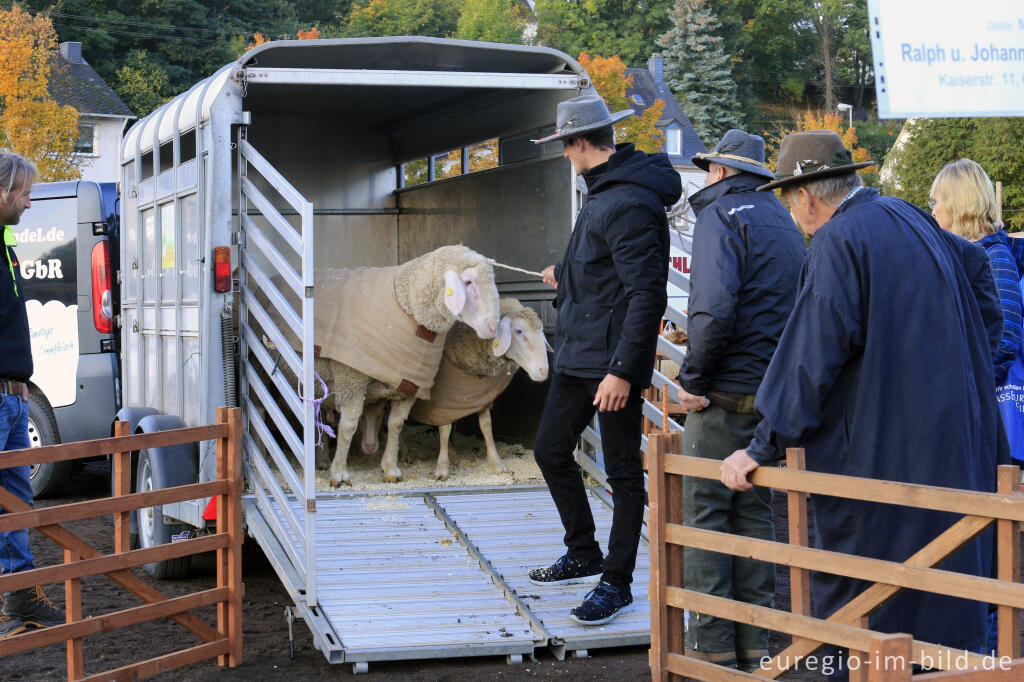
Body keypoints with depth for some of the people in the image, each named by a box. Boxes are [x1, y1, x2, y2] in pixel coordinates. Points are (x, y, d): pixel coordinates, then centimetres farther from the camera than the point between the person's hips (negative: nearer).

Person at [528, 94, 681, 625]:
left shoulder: (628, 204, -20)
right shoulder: (603, 191, 13)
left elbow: (646, 293, -24)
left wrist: (623, 370, -26)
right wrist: (564, 274, 48)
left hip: (613, 361, -11)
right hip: (576, 356, 11)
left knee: (623, 472, 1)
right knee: (550, 450, 17)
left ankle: (617, 582, 12)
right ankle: (583, 556, 32)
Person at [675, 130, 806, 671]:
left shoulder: (721, 215, -9)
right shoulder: (783, 220, 17)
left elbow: (714, 308, -23)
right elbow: (795, 302, 20)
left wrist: (692, 377, -14)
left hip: (725, 394, -8)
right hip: (774, 391, 8)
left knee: (704, 514, 0)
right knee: (755, 513, 12)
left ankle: (713, 643, 3)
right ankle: (754, 641, 16)